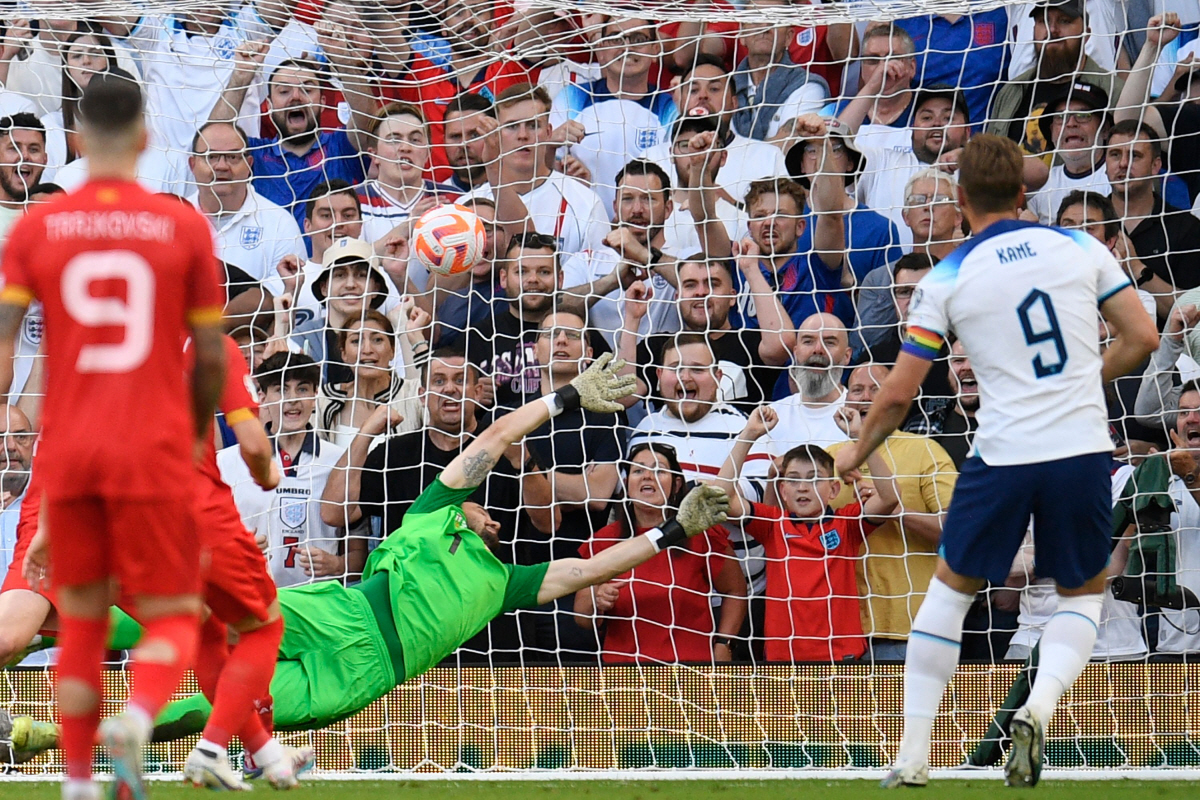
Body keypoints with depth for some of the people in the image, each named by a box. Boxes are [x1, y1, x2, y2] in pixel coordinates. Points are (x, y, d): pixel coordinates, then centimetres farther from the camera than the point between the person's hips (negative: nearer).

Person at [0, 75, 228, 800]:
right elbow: (211, 356, 3)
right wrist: (199, 433, 21)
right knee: (173, 617, 4)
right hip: (154, 453, -2)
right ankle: (138, 720, -26)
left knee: (82, 619, 16)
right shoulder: (183, 226, 0)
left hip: (69, 449, 2)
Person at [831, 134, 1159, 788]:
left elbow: (899, 392, 0)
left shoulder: (947, 278, -1)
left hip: (1003, 458, -1)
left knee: (950, 589, 18)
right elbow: (1142, 337, 5)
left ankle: (913, 756, 14)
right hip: (1084, 449, 1)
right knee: (1083, 595, 20)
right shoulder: (1080, 248, 3)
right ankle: (1039, 708, -9)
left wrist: (856, 453, 17)